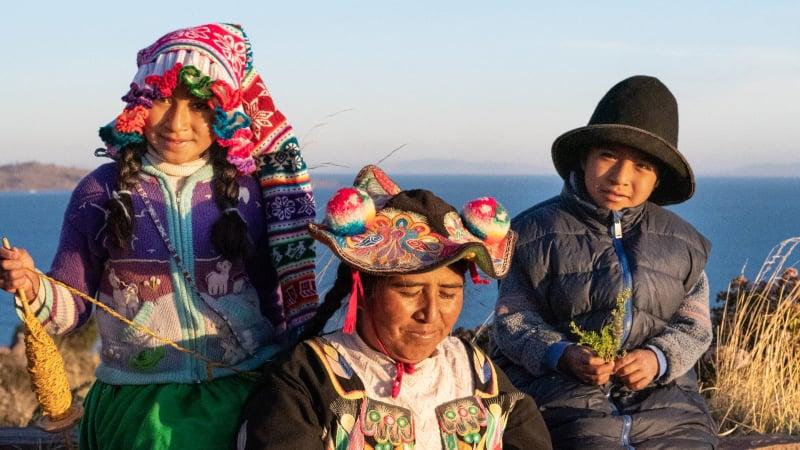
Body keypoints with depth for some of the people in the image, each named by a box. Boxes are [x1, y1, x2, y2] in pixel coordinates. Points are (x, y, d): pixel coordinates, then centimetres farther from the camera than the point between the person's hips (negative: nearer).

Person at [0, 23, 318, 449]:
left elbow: (288, 296, 7)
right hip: (137, 410, 0)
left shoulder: (254, 189, -1)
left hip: (245, 400, 0)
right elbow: (72, 307, 3)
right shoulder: (101, 192, 0)